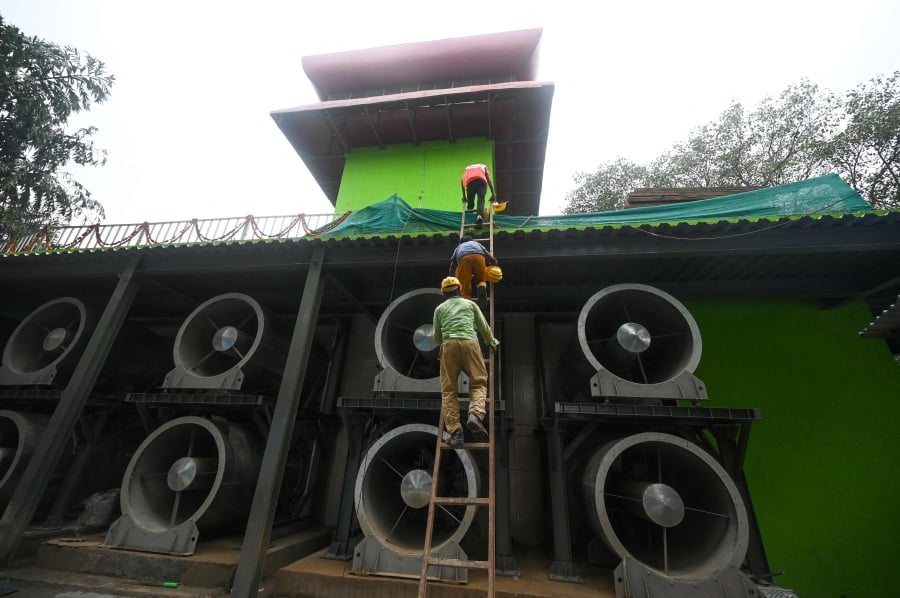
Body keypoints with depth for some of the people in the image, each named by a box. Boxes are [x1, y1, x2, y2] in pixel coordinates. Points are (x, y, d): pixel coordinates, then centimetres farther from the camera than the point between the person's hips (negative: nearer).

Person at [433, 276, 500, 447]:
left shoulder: (439, 308, 25)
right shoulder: (470, 304, 24)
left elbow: (437, 337, 25)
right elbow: (484, 327, 28)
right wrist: (492, 342, 46)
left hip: (449, 344, 1)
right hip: (469, 343, 0)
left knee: (449, 390, 2)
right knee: (478, 383, 5)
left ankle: (455, 432, -10)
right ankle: (475, 416, -22)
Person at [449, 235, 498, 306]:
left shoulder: (458, 247, 43)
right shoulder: (477, 243, 44)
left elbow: (452, 267, 38)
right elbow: (493, 260, 36)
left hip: (464, 258, -1)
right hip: (479, 256, 1)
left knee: (464, 288, 3)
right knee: (481, 280, 22)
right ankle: (482, 288, -11)